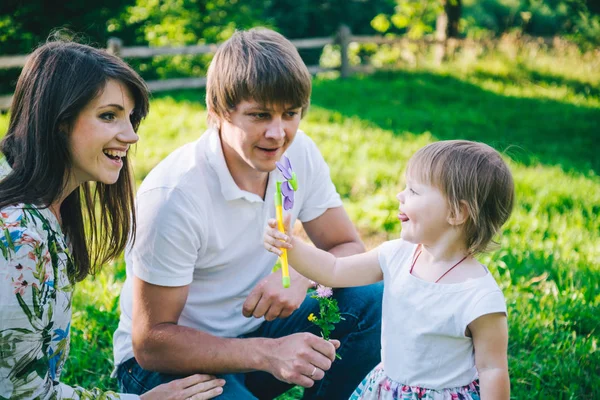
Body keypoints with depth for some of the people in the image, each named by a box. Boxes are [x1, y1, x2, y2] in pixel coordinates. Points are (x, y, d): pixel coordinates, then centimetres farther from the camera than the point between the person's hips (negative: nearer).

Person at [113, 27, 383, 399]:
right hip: (168, 360, -6)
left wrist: (301, 277, -23)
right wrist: (267, 353, -32)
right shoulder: (173, 194, -27)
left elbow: (349, 249, 1)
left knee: (377, 303, -14)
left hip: (255, 328, 6)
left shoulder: (299, 153, -9)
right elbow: (151, 341, -22)